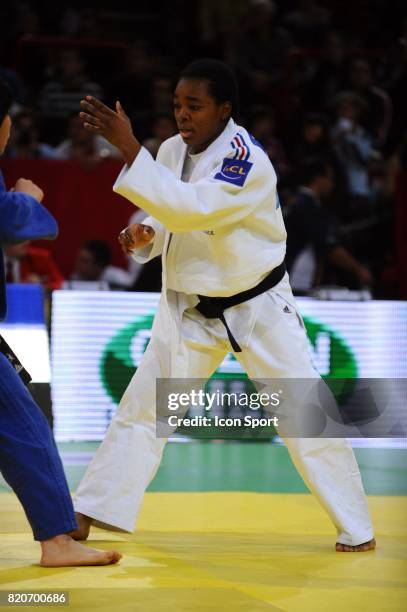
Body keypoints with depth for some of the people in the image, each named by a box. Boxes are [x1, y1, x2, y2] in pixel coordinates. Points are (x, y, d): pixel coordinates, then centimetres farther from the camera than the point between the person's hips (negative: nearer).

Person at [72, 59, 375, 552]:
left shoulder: (248, 163, -24)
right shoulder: (173, 150, -2)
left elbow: (192, 209, -39)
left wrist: (128, 146, -40)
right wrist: (147, 235, -10)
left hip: (258, 308, -5)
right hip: (189, 308, 5)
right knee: (142, 407, 3)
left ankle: (355, 527, 10)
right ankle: (89, 512, 10)